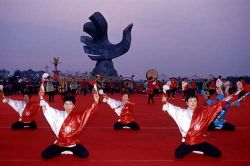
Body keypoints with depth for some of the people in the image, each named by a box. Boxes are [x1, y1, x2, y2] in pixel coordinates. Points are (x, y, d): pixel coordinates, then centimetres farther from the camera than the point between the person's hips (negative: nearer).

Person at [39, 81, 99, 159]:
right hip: (60, 144, 1)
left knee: (85, 154, -23)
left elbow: (89, 110, -9)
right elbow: (46, 108, -3)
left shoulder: (78, 115, -5)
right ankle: (62, 151, 10)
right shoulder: (59, 114, -3)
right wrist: (41, 98, -18)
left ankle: (71, 151, 6)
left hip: (74, 144, 0)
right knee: (45, 155, -15)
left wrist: (96, 101, -23)